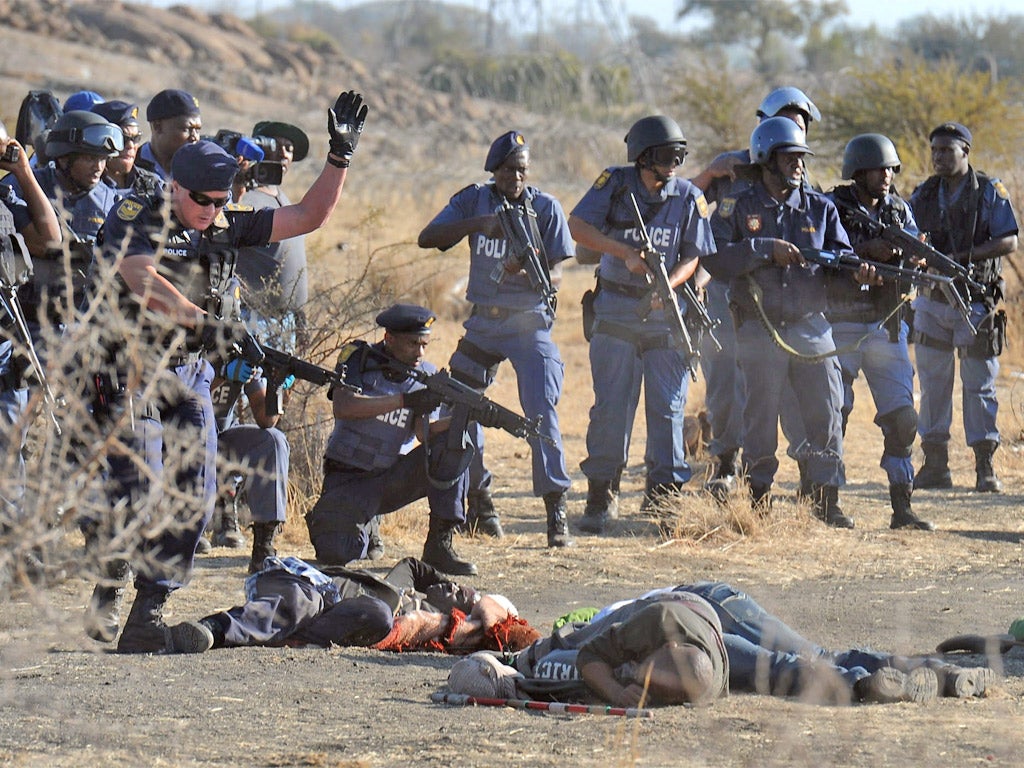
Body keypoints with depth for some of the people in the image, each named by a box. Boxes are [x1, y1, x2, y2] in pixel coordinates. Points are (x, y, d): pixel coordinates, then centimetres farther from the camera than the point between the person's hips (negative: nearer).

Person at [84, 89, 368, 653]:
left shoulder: (227, 226, 7)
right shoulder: (133, 218, -10)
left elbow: (308, 217, 10)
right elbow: (144, 281, -27)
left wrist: (340, 156, -1)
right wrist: (200, 322, -40)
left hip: (190, 374, 6)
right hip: (130, 372, -6)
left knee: (195, 495, -1)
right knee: (138, 494, -14)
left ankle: (149, 614, 5)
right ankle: (107, 587, 7)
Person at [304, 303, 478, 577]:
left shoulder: (426, 376, 2)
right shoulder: (359, 358, -7)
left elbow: (424, 433, -9)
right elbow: (343, 407, -25)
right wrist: (405, 400, -31)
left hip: (394, 477, 3)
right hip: (350, 480, -3)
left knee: (454, 441, -20)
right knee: (337, 554, -27)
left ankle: (439, 544, -16)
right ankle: (324, 520, 13)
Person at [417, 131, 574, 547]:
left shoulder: (545, 207, -5)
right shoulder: (474, 200, 0)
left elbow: (556, 274, -6)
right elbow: (427, 238, -12)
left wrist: (529, 272, -29)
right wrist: (479, 223, -25)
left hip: (530, 324, -3)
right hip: (482, 323, 3)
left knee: (541, 411, -17)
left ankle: (556, 508, -16)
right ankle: (478, 498, 22)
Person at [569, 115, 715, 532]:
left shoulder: (688, 197, 0)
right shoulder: (616, 183, -3)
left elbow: (691, 257, 1)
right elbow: (578, 226, -11)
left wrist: (668, 285, -18)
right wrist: (625, 253, -20)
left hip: (665, 313, 1)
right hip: (616, 310, -1)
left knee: (668, 407, 1)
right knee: (611, 405, -2)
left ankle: (663, 495, 9)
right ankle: (599, 497, 5)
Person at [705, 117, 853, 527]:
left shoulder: (820, 208, 10)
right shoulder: (737, 209, 1)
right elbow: (716, 259, -11)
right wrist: (768, 250, -18)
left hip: (812, 327, 2)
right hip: (759, 330, -2)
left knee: (827, 413, -2)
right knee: (760, 418, 3)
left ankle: (827, 499, 5)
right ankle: (758, 499, 13)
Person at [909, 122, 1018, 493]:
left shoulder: (990, 191, -4)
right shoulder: (925, 195, 9)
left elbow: (1009, 242, -10)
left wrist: (963, 256, -20)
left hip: (976, 302, -4)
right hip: (932, 303, 4)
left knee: (980, 386, -2)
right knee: (933, 385, 6)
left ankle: (985, 466, 3)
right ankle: (935, 465, 11)